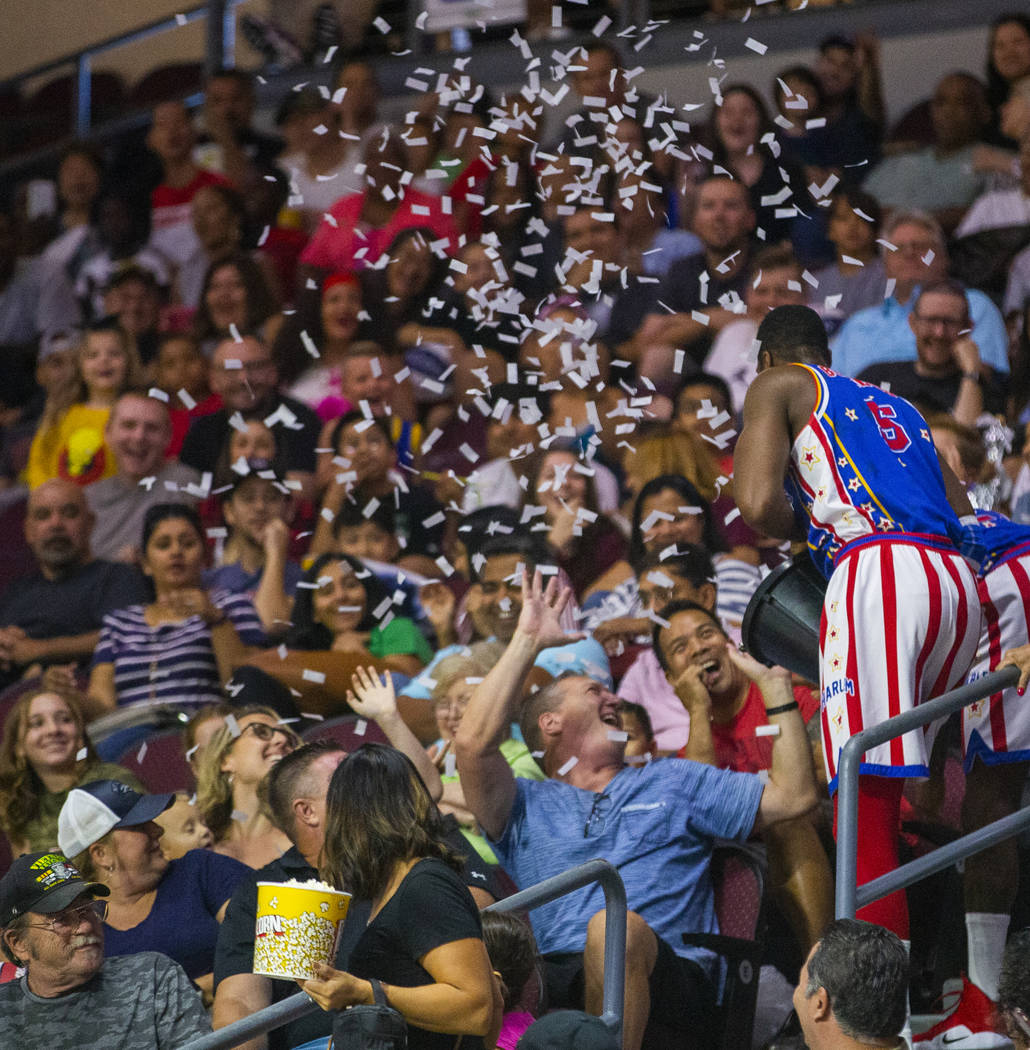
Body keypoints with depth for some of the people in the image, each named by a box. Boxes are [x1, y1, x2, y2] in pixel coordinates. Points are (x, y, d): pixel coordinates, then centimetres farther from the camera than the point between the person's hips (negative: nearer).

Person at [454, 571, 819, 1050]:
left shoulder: (672, 782, 32)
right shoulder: (527, 807, 26)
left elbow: (793, 796, 25)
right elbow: (473, 743, 5)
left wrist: (777, 687, 23)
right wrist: (527, 640, 13)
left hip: (667, 982, 0)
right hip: (558, 981, 0)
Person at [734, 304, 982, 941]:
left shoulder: (779, 384, 14)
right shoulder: (896, 404, 33)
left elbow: (760, 506, -3)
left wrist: (802, 525, 19)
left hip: (878, 572, -7)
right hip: (959, 582, 7)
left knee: (865, 811, -12)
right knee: (893, 802, 18)